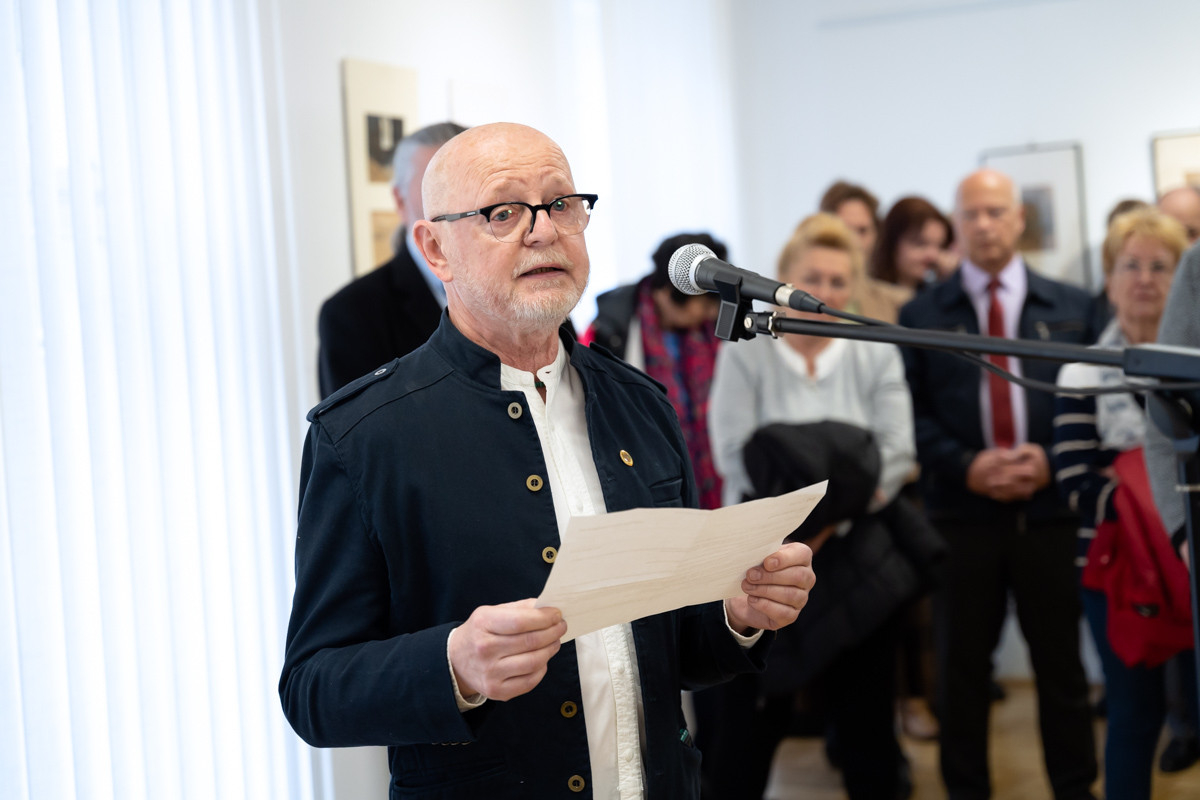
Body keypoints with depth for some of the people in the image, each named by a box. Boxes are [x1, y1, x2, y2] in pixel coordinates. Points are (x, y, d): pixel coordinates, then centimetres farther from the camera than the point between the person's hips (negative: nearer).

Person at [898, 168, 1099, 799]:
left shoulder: (1071, 308, 8)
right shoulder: (921, 314, 6)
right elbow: (912, 415, 0)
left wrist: (1050, 461, -10)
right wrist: (966, 467, -13)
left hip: (1049, 507, 1)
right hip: (961, 512, 0)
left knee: (1060, 661, 7)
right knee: (963, 664, 7)